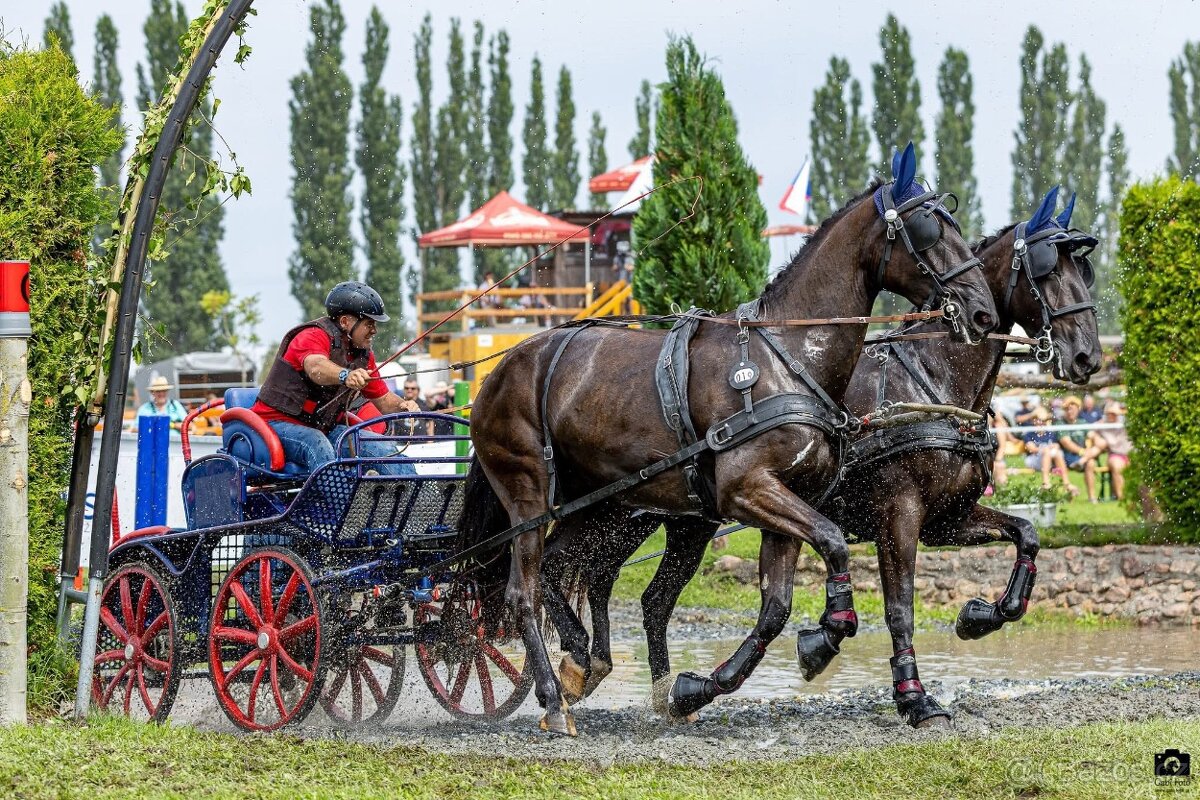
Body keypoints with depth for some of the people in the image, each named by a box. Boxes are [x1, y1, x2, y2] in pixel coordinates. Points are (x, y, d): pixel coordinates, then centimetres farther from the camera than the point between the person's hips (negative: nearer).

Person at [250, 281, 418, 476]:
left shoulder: (363, 354, 8)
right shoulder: (312, 336, -16)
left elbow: (384, 400, 12)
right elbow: (316, 367, -39)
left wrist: (403, 406, -12)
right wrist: (346, 376, -60)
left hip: (325, 430, 7)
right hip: (280, 423, -7)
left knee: (385, 449, -10)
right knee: (318, 446, -38)